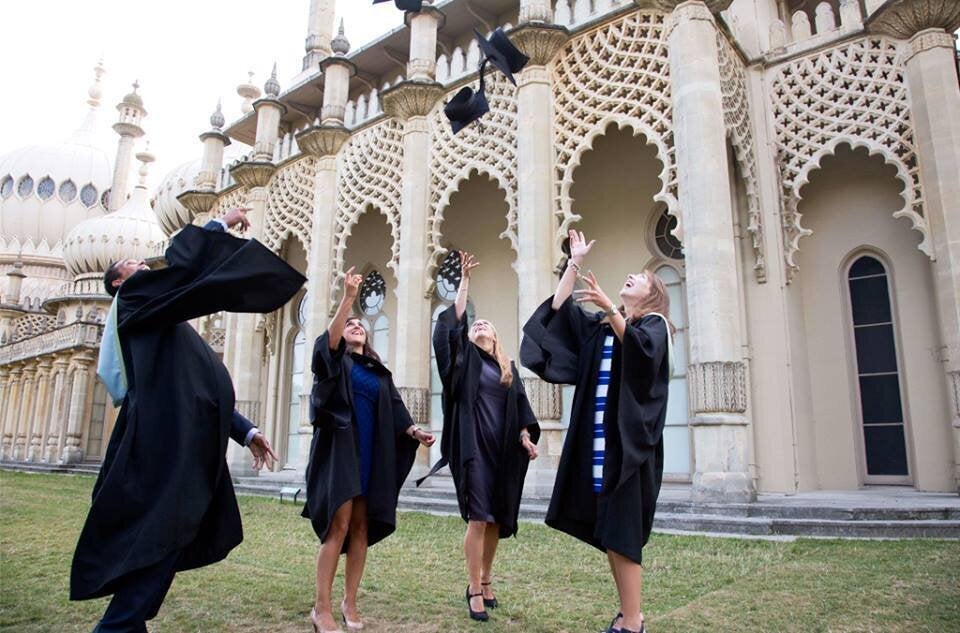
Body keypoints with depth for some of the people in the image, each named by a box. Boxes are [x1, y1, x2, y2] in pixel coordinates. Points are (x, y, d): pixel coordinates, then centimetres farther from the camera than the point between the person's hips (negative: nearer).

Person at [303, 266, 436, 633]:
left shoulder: (379, 372, 18)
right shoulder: (335, 360, 6)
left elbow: (394, 410, 9)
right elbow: (329, 338, -17)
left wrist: (413, 431, -10)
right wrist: (348, 298, -27)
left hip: (370, 453, 5)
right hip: (340, 449, -5)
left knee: (361, 526, 4)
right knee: (339, 524, -12)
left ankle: (349, 603, 12)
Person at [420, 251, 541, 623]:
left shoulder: (508, 367, 18)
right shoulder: (465, 357, 8)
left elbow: (520, 407, 12)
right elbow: (454, 320, -4)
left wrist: (525, 436, -4)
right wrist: (465, 279, -4)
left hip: (503, 449, 4)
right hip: (474, 446, -4)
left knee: (497, 518, 8)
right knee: (478, 517, -11)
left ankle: (485, 582, 21)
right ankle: (474, 590, -4)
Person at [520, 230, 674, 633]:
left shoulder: (654, 323, 1)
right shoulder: (599, 327, 18)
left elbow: (640, 347, -21)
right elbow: (558, 309, 13)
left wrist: (609, 307, -30)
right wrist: (575, 262, 16)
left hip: (629, 441, -6)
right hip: (597, 439, 7)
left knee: (620, 531, -8)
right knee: (607, 532, 8)